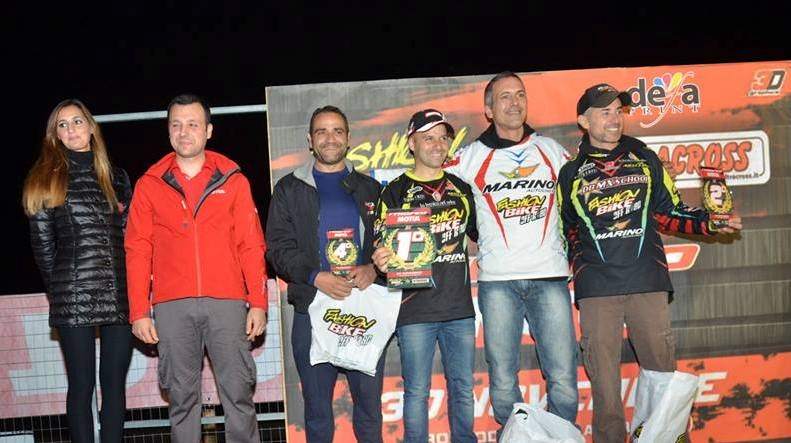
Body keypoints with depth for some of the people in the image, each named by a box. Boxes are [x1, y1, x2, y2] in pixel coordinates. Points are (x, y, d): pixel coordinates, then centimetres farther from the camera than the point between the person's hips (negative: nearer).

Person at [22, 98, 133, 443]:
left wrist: (133, 285, 7)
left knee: (115, 382, 5)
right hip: (74, 299, -3)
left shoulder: (117, 179, 15)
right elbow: (42, 245, 5)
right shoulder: (47, 180, 5)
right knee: (82, 384, 1)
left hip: (119, 296, 3)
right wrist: (60, 286, 6)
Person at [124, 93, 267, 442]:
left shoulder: (232, 179, 8)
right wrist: (139, 311, 1)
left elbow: (251, 246, 5)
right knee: (182, 396, 7)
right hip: (172, 306, 1)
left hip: (227, 302, -1)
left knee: (238, 392, 0)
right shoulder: (149, 184, 9)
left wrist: (258, 303, -1)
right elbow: (138, 252, 7)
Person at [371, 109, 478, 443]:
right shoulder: (395, 192, 1)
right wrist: (381, 262, -24)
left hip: (459, 306, 4)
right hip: (415, 309, -3)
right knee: (416, 391, 2)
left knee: (463, 388, 11)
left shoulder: (461, 189, 12)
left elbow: (480, 234, 23)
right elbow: (382, 247, -3)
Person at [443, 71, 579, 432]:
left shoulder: (551, 150, 13)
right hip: (497, 281, -1)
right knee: (503, 382, 1)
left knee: (564, 380, -2)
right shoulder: (471, 156, 6)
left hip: (550, 277, 1)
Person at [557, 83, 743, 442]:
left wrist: (709, 223, -3)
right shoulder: (571, 174, 10)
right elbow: (566, 231, 16)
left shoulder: (646, 160, 13)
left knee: (663, 373, 4)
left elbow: (670, 213, 12)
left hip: (648, 284, 1)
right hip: (596, 290, -1)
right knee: (604, 381, 0)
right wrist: (574, 265, 4)